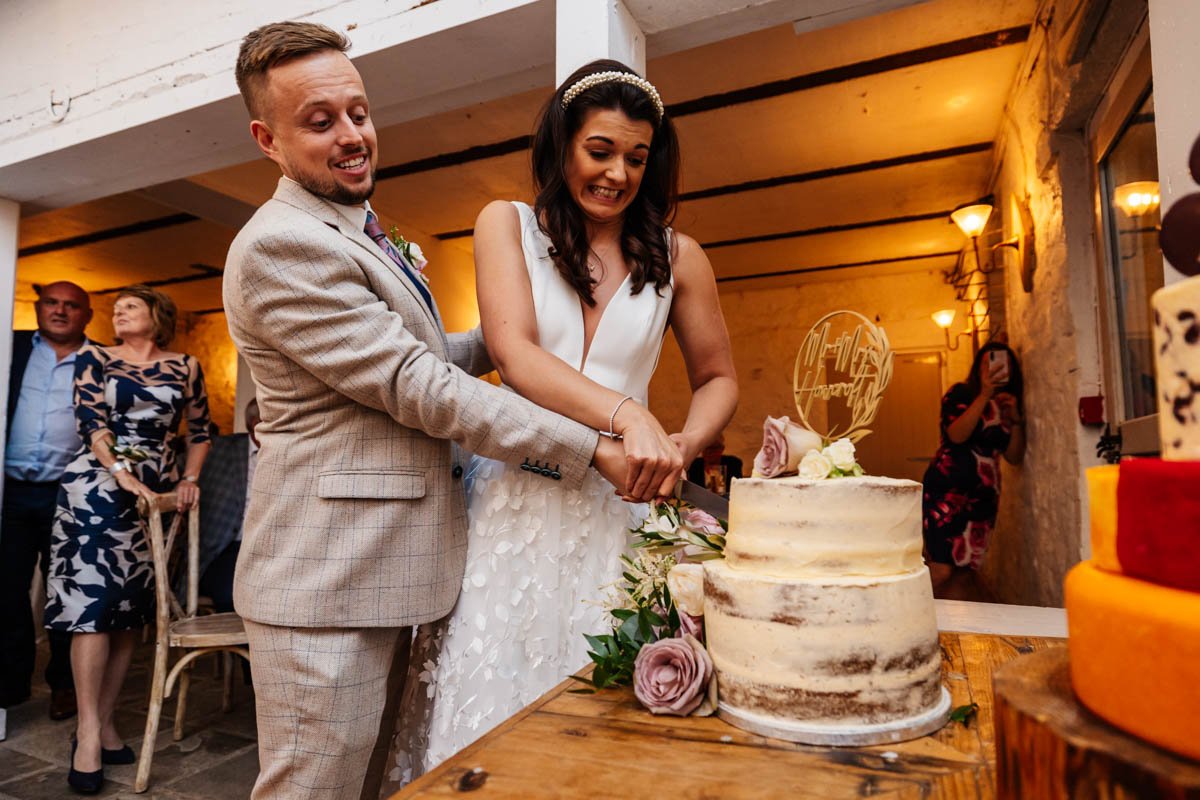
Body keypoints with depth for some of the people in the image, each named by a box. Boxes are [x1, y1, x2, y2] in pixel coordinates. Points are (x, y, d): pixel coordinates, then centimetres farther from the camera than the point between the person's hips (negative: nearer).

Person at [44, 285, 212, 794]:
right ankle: (89, 731, -4)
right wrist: (124, 476, -18)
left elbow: (199, 430, 16)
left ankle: (105, 722, 13)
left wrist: (189, 479, 4)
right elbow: (91, 423, -5)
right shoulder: (94, 359, 7)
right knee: (93, 601, -8)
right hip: (99, 486, -2)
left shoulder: (185, 367, 11)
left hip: (156, 491, 2)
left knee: (133, 608, 4)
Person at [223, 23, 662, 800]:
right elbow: (416, 386, -21)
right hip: (328, 583, -9)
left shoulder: (359, 234, 17)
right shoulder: (279, 244, -16)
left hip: (385, 568, 9)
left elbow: (418, 354, 23)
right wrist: (597, 450, -20)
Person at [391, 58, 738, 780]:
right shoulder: (507, 225, 4)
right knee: (497, 704, 6)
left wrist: (685, 445, -7)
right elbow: (513, 354, -10)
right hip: (515, 503, 0)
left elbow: (718, 378, 14)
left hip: (618, 510, 1)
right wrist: (626, 414, -25)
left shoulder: (675, 255, 8)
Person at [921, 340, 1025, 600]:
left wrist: (1016, 419, -1)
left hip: (984, 496, 6)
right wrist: (985, 394, -17)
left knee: (964, 574, 7)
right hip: (947, 490, -6)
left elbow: (1015, 457, 12)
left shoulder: (1007, 405, 17)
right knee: (941, 571, -15)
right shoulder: (961, 393, 1)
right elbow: (957, 435, -17)